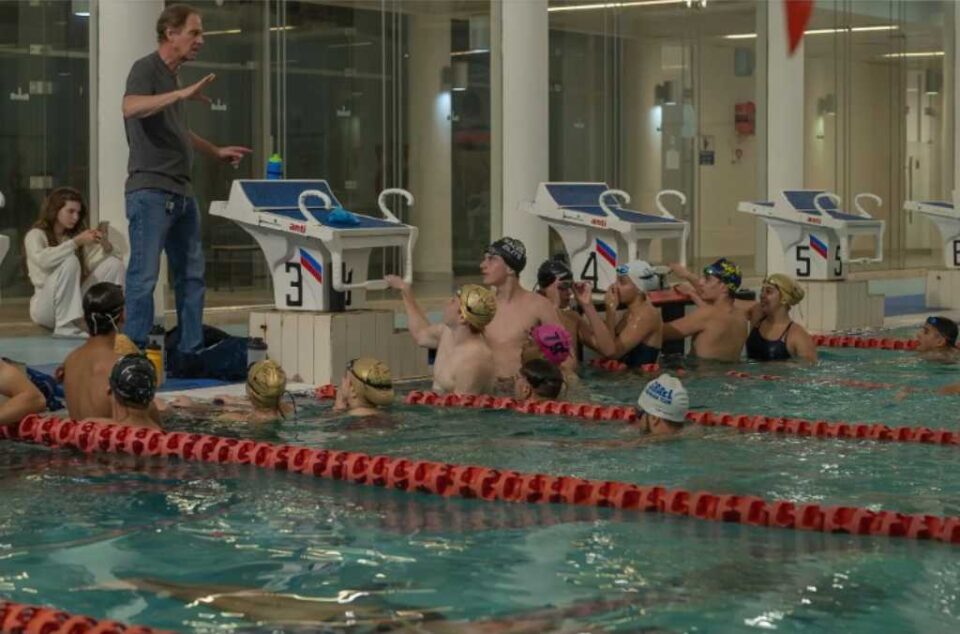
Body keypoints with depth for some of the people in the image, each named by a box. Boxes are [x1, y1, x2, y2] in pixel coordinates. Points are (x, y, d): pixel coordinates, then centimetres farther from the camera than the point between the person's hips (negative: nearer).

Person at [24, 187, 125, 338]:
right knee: (69, 261, -30)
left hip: (75, 301, 5)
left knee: (114, 263, -7)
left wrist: (105, 246, -17)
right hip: (45, 308, -5)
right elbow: (42, 260, -27)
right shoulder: (35, 235, -4)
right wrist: (76, 242, -29)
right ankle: (65, 326, -30)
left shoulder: (75, 235, 12)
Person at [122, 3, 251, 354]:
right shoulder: (146, 69, -8)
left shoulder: (173, 75, 18)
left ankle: (191, 352, 18)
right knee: (145, 274, -8)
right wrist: (182, 94, -36)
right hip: (151, 190, -9)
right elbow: (131, 106, -29)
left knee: (191, 274, 11)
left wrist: (216, 151, 32)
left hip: (181, 191, 9)